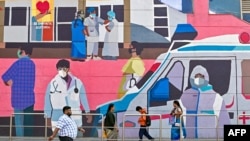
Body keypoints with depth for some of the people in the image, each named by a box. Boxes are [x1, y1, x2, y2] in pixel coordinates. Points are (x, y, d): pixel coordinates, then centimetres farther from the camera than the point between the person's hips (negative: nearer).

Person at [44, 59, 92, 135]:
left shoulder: (77, 82, 2)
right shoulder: (53, 84, -3)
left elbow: (83, 98, 9)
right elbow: (48, 102, 3)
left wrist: (88, 112, 11)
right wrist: (48, 117, 4)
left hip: (75, 119, 2)